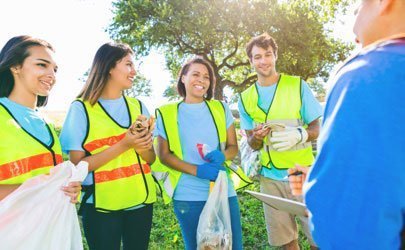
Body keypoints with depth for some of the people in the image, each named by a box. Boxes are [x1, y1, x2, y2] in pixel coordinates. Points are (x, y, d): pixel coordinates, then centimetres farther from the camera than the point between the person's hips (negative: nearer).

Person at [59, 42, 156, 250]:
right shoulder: (81, 108, -7)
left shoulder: (138, 106, 5)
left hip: (141, 201, 4)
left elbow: (151, 158, 6)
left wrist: (142, 147, -16)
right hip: (101, 205, -4)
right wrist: (123, 145, -21)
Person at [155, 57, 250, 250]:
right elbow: (164, 155, -3)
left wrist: (223, 156, -17)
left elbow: (233, 146, 8)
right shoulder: (167, 113, -1)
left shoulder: (221, 109, 6)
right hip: (188, 197, -1)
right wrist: (197, 170, -18)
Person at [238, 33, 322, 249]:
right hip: (269, 176, 2)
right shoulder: (246, 98, 5)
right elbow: (251, 143, 9)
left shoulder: (297, 85, -2)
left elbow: (318, 128, -1)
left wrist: (299, 135, -23)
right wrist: (256, 137, -15)